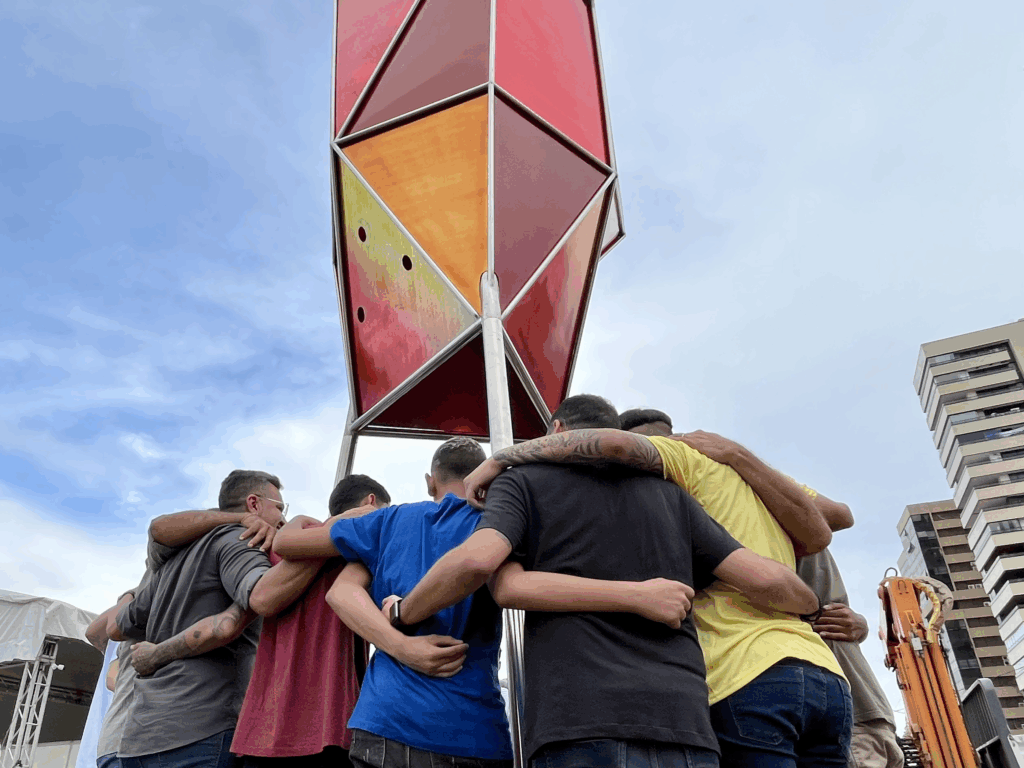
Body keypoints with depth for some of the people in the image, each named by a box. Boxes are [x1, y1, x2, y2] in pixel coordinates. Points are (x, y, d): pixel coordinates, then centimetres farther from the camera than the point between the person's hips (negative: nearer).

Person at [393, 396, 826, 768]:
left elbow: (476, 560, -8)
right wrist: (810, 604, 34)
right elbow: (764, 579, 12)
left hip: (581, 730, -4)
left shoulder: (525, 479, 11)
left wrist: (403, 613, 10)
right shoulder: (669, 494, 20)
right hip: (686, 729, 4)